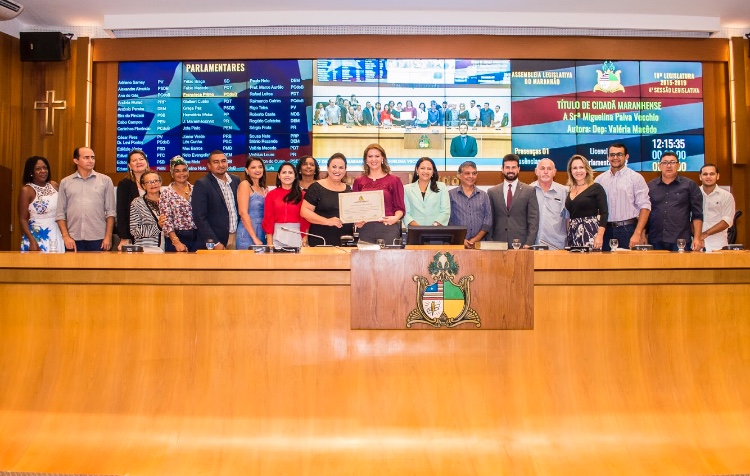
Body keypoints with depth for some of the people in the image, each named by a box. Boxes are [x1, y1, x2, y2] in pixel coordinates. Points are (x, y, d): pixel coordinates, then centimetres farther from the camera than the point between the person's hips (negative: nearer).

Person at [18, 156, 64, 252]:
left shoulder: (54, 185, 7)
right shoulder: (27, 190, -6)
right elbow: (23, 219, -8)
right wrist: (32, 241, -19)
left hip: (57, 235, 4)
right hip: (37, 236, -4)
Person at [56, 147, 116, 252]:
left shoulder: (105, 181, 6)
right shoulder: (65, 183, 10)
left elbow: (110, 211, 4)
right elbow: (60, 213, 9)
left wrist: (108, 237, -3)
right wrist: (66, 237, -1)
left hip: (98, 239, -1)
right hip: (73, 240, 1)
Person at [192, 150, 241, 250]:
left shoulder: (235, 180, 8)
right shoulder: (202, 184, -8)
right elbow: (199, 217, -12)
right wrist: (215, 243, -16)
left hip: (236, 238, 5)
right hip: (212, 242, -5)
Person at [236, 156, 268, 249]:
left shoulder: (264, 189, 14)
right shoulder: (245, 185, -4)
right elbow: (243, 213, -12)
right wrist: (255, 238, -15)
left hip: (263, 234, 6)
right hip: (248, 234, -6)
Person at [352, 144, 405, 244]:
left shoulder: (394, 180, 6)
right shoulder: (358, 181, 13)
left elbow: (400, 208, 3)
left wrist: (396, 218, -16)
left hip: (388, 228, -2)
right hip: (365, 228, 2)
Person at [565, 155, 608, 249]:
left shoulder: (596, 188, 0)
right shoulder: (569, 191, 14)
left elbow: (604, 213, -7)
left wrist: (600, 235, -16)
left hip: (590, 232, -5)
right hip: (572, 234, 5)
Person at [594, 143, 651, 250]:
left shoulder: (636, 178, 1)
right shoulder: (599, 179, 10)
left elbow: (644, 207, -5)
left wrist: (637, 234, -14)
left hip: (628, 229, -2)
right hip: (606, 230, 2)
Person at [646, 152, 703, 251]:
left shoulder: (689, 185, 7)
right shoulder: (650, 186, 12)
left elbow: (697, 215, 3)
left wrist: (697, 238, -5)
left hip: (681, 241, -1)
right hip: (655, 242, 2)